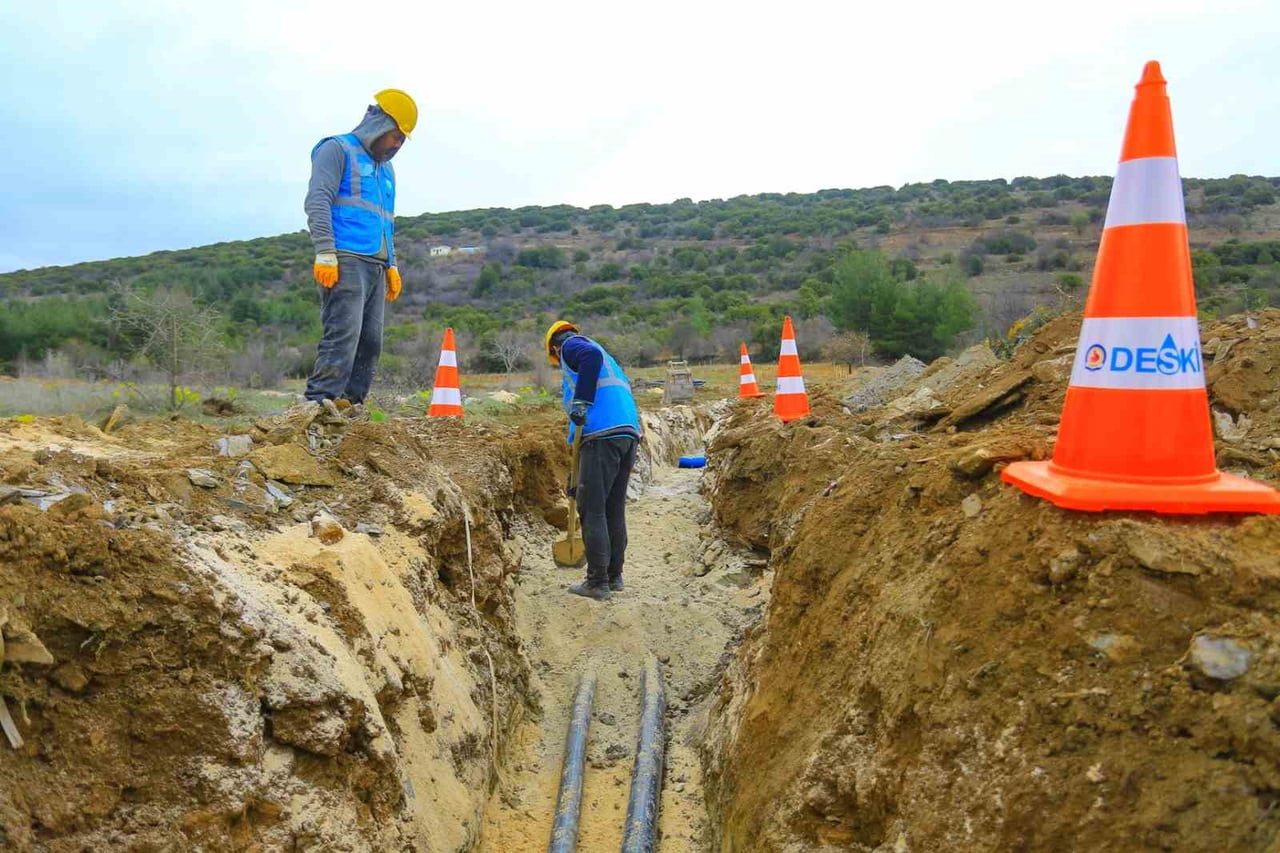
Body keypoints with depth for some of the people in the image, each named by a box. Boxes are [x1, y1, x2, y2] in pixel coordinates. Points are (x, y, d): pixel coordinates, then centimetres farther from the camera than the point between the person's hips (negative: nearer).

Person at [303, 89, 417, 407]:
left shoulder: (386, 170, 28)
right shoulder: (337, 149, 4)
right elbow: (317, 202, -7)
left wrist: (392, 265, 22)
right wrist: (325, 253, -16)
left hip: (376, 267, 8)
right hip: (346, 260, -8)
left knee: (371, 341, 2)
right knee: (343, 334, -18)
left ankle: (350, 404, 5)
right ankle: (319, 402, -20)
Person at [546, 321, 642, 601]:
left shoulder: (571, 345, 9)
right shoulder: (604, 356, 33)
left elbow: (591, 356, -17)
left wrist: (581, 402, -20)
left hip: (602, 434, -8)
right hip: (629, 431, 8)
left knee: (592, 511, -3)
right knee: (615, 509, 15)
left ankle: (598, 583, 0)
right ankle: (614, 576, 22)